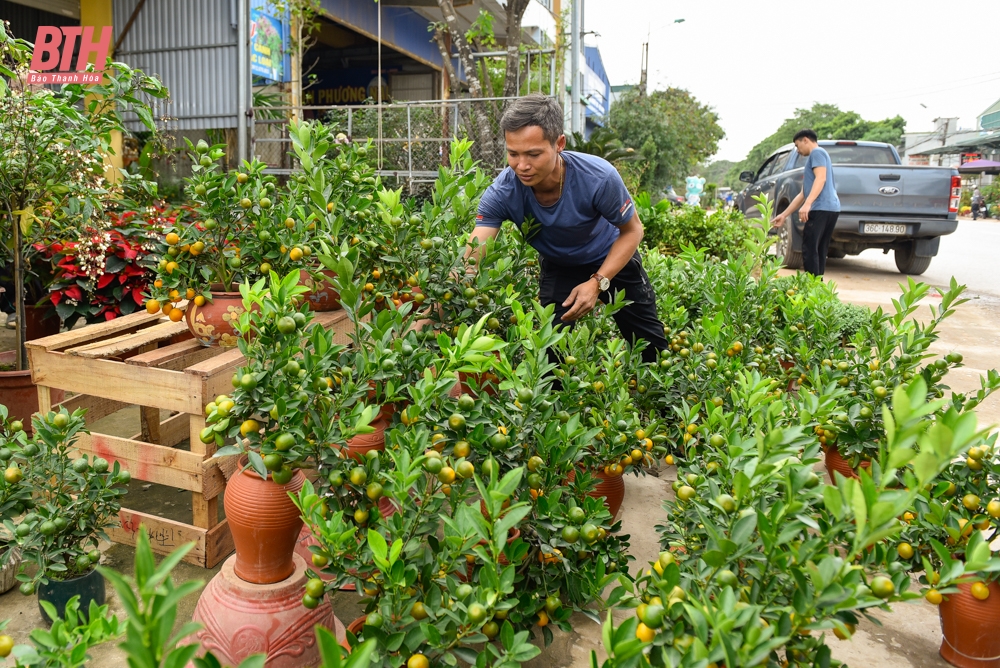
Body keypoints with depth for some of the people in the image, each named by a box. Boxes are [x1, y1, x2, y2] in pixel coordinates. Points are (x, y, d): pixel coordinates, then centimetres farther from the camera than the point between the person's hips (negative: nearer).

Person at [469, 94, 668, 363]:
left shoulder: (599, 177, -35)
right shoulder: (502, 193, -32)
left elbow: (632, 230, -18)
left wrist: (598, 282, -30)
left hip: (613, 259, 0)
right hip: (558, 268, 1)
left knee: (653, 350, 8)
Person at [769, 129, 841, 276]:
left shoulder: (817, 152, 2)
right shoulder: (812, 159, 30)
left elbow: (821, 178, -14)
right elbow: (803, 194, 30)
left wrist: (807, 204, -25)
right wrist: (784, 215, 29)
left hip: (821, 208, -10)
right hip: (832, 208, 10)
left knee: (809, 250, -12)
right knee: (819, 252, 9)